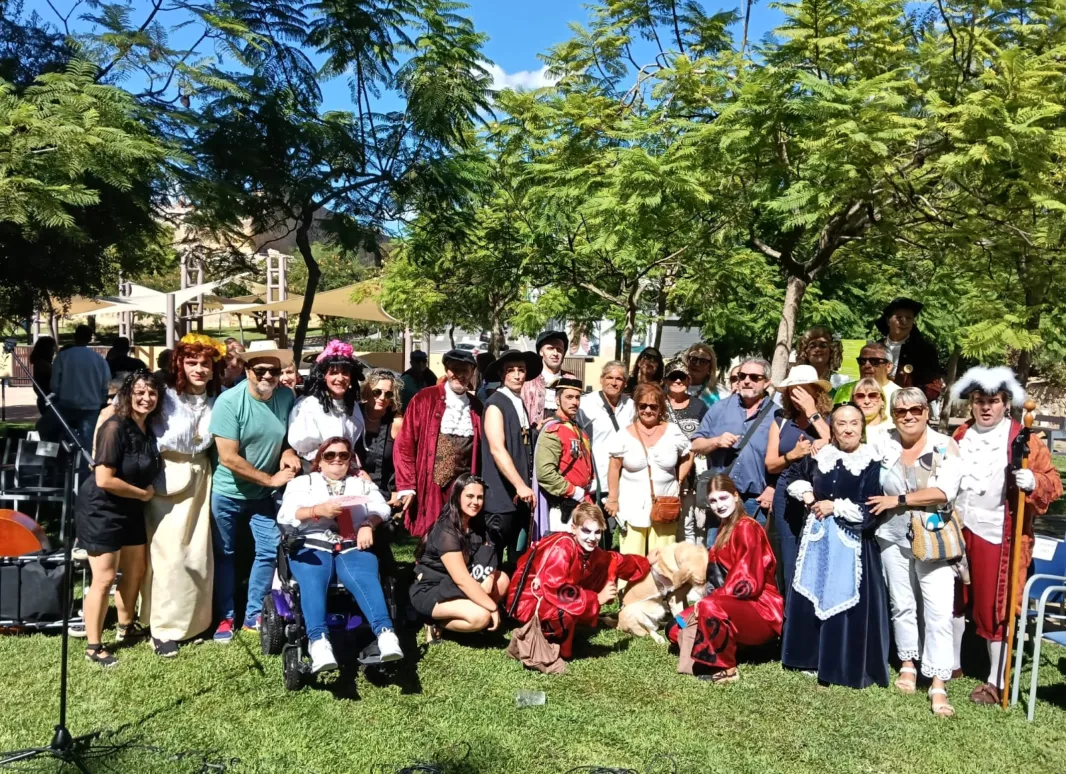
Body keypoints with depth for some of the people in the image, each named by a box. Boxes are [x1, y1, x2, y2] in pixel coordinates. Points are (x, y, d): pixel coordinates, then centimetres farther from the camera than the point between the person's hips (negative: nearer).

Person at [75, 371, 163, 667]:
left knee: (135, 571, 17)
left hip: (130, 510, 8)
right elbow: (104, 479, -27)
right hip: (101, 510, -8)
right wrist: (143, 493, -15)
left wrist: (145, 494, 2)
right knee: (104, 578, -4)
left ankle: (126, 627, 36)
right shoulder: (115, 426, -22)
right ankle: (93, 646, 10)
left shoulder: (149, 428, 2)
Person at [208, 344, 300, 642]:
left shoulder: (286, 397, -9)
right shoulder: (229, 401, -23)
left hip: (263, 493, 4)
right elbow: (228, 458, -25)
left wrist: (289, 452, -16)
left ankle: (254, 615, 21)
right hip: (227, 492, -4)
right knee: (224, 554, 10)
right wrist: (270, 479, -20)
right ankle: (225, 617, 25)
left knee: (270, 550, 4)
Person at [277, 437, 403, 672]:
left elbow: (382, 508, 12)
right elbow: (285, 515, 7)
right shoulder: (302, 482, 24)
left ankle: (385, 633, -49)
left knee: (365, 579, -32)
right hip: (313, 546, -1)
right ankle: (318, 641, -50)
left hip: (353, 547, 1)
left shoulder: (362, 484, 29)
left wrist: (368, 525, -10)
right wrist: (319, 510, -11)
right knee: (313, 582, -34)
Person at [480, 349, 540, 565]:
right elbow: (497, 449, -19)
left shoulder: (520, 404, 16)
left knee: (520, 558, 12)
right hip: (501, 497, -8)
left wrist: (527, 487, 12)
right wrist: (520, 486, -24)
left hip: (521, 496, 8)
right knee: (492, 558, -3)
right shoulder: (495, 404, -9)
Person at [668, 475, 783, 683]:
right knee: (677, 630, 1)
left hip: (760, 608, -9)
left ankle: (727, 668, -17)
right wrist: (704, 603, -2)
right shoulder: (725, 528, 15)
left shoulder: (747, 528, -14)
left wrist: (704, 603, -22)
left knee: (710, 608, -37)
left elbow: (748, 582, -21)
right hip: (734, 605, 9)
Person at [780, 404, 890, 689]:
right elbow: (789, 477, 19)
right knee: (811, 597, 11)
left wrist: (835, 507, -12)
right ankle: (814, 657, 24)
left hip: (851, 542, -5)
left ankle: (849, 667, 9)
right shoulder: (820, 456, 5)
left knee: (846, 600, -3)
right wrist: (807, 495, 3)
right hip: (818, 537, 5)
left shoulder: (872, 463, -9)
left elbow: (871, 509, -15)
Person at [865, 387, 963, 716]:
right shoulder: (882, 444, -1)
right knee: (902, 604, 13)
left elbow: (945, 491, -19)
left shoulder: (945, 446, -9)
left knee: (939, 610, -5)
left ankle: (938, 685, 1)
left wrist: (899, 500, -15)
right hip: (893, 537, 3)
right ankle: (908, 664, 31)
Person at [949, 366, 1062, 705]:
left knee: (994, 606, 1)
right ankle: (950, 663, 34)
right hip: (958, 530, 6)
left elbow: (1053, 484, -9)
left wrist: (1033, 482, -29)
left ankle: (996, 682, 14)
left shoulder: (1024, 439, -8)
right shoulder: (960, 436, 9)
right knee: (954, 598, 16)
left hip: (998, 535, -5)